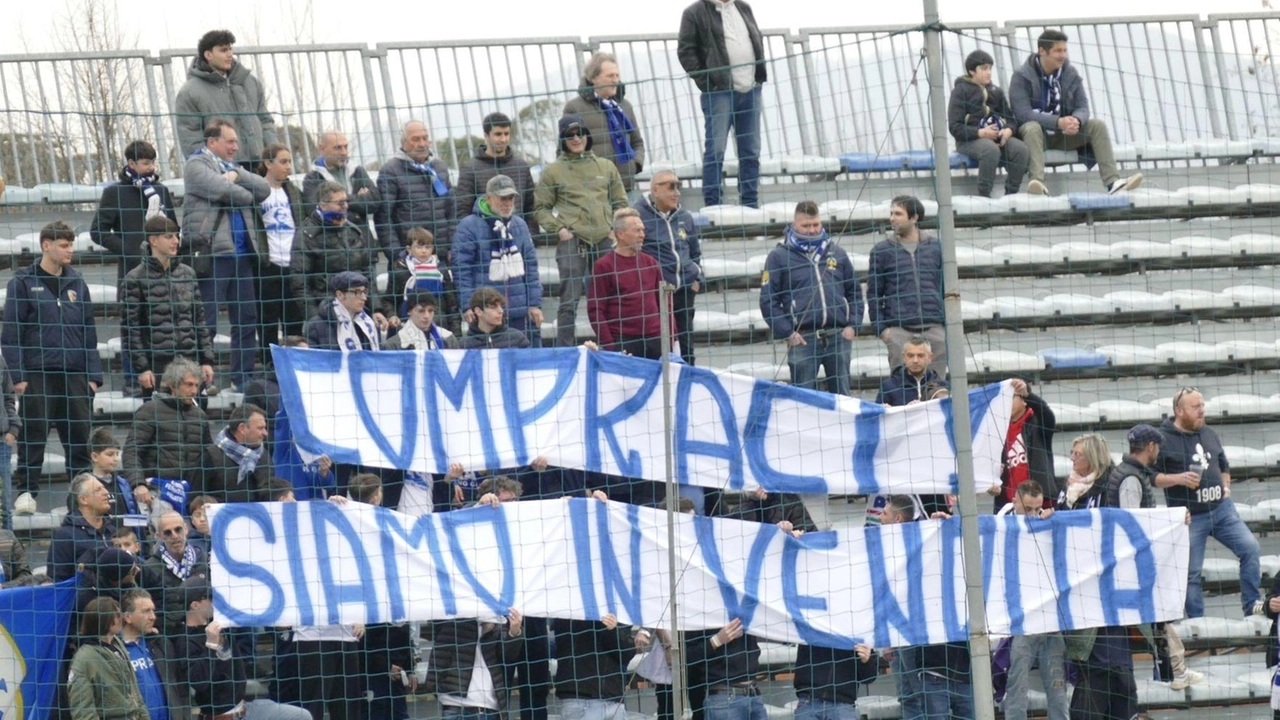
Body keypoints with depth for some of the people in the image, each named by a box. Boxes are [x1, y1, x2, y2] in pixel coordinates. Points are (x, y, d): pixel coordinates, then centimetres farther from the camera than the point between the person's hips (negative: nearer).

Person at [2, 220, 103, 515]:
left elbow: (89, 332, 15)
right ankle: (26, 491, 2)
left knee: (80, 435, 3)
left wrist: (93, 374, 7)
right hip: (37, 376, -4)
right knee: (33, 435, -3)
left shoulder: (76, 284, 13)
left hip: (74, 375, 4)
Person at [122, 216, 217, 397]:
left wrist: (207, 360, 8)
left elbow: (199, 319, 14)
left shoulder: (187, 274, 11)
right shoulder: (136, 279, -3)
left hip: (189, 361, 4)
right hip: (157, 363, -4)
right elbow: (131, 328, -5)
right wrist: (141, 367, -10)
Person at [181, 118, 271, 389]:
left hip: (241, 253, 8)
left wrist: (237, 175, -5)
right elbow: (223, 191, -17)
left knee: (246, 319, 8)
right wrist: (249, 196, 1)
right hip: (211, 253, -8)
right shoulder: (197, 165, -1)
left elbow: (264, 189, 10)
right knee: (207, 322, -7)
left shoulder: (233, 166, 23)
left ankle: (244, 378, 14)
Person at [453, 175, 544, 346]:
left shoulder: (519, 225, 11)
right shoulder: (469, 226, -6)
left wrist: (535, 303, 9)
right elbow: (461, 269, -8)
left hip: (519, 312, 5)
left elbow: (531, 266, 14)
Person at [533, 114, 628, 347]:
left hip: (605, 240, 3)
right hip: (572, 241, -3)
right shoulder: (553, 171, 6)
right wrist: (558, 229, -8)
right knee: (570, 301, -7)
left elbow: (620, 203, 20)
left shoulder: (606, 167, 15)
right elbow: (541, 207, 6)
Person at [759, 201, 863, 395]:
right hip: (803, 339, -3)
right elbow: (768, 301, -1)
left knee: (841, 395, 8)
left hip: (839, 336, 3)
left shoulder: (837, 254, 13)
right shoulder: (779, 257, 2)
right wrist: (787, 333, -9)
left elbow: (855, 292, 18)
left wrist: (852, 326, 4)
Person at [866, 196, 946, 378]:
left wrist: (948, 322, 7)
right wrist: (880, 328, -2)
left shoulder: (936, 247, 10)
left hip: (934, 328, 1)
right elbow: (873, 293, 7)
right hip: (899, 330, -1)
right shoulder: (882, 250, 7)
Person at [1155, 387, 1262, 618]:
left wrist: (1225, 487, 10)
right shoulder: (1163, 439, -6)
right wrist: (1178, 479, -20)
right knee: (1191, 573, -1)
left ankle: (1252, 605, 0)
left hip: (1222, 509, 5)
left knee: (1250, 547, -10)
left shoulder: (1209, 434, 13)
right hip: (1190, 518, -5)